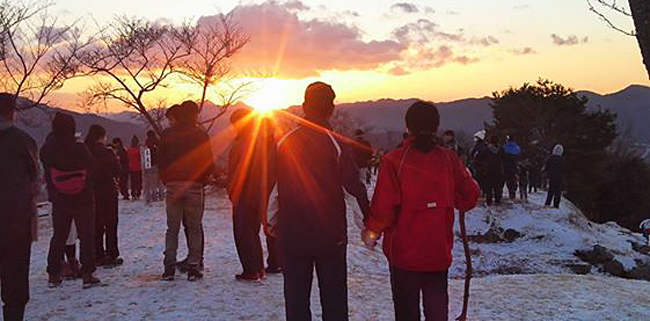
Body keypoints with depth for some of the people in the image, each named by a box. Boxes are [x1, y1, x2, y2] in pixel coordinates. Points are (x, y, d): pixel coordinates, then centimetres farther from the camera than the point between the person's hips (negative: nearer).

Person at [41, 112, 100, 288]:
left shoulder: (47, 150, -11)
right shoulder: (79, 148, -17)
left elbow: (47, 175, 1)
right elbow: (91, 165, -3)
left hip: (59, 202, 3)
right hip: (83, 200, -2)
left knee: (58, 237, 16)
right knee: (86, 236, 7)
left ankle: (53, 274, 19)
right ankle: (87, 274, 4)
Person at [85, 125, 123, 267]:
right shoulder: (107, 152, -15)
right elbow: (118, 170, -7)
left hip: (91, 192, 4)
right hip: (108, 191, -4)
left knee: (96, 224, 12)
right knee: (111, 224, 5)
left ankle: (98, 256, 15)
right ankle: (112, 255, 6)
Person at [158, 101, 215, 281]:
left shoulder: (167, 135, 5)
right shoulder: (201, 135, -2)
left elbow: (160, 161, 6)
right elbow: (209, 163, -2)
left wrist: (167, 181, 15)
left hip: (173, 186, 2)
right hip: (194, 186, -2)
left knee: (172, 228, 8)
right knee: (194, 228, 5)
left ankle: (169, 267, 4)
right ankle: (193, 267, 3)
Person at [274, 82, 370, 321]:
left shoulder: (284, 144, -2)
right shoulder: (337, 145, -10)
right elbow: (356, 189, -9)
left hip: (291, 237, 2)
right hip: (331, 237, -2)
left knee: (296, 299, 12)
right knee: (334, 301, 9)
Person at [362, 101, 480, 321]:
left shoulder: (395, 161, -13)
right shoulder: (448, 159, -3)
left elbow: (384, 206, -16)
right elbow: (471, 194, 1)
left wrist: (372, 232, 0)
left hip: (404, 250, -3)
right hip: (439, 250, 3)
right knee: (437, 303, 16)